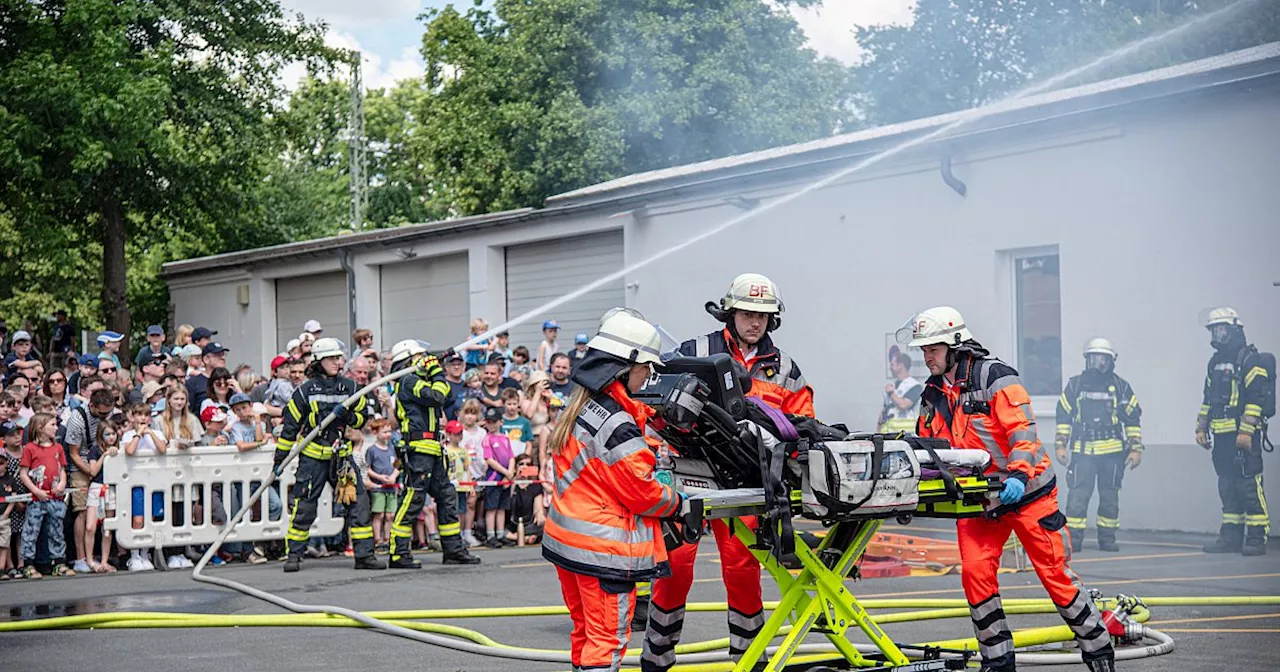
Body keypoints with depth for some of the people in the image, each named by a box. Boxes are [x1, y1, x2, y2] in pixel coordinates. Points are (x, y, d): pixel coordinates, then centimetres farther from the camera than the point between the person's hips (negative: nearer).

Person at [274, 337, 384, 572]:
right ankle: (294, 555, 11)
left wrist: (347, 415, -11)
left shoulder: (349, 387, 7)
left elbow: (362, 418, 11)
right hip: (312, 457, -3)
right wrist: (280, 458, 2)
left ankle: (364, 555, 3)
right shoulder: (306, 390, -2)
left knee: (358, 502, -3)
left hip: (341, 455, 3)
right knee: (304, 507, -2)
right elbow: (290, 425, 1)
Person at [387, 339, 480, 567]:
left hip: (432, 452, 11)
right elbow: (437, 397, -21)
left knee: (447, 497, 11)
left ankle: (454, 550, 16)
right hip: (418, 448, -11)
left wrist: (437, 374, 14)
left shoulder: (415, 381, 23)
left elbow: (444, 395, 25)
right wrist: (437, 372, -8)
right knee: (413, 499, -10)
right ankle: (399, 553, -7)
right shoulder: (408, 381, -9)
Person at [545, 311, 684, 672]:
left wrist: (648, 455, 6)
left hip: (566, 540, 10)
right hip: (604, 548, -10)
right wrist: (676, 501, 0)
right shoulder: (616, 424, -22)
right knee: (608, 638, -4)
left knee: (586, 630, 19)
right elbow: (641, 492, -18)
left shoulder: (579, 407, 7)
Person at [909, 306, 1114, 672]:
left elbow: (1022, 429, -20)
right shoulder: (933, 395, 9)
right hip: (978, 499, 6)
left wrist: (1018, 476, -33)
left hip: (1025, 491, -6)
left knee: (1055, 575, -1)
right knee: (975, 574, -8)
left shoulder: (994, 376, -13)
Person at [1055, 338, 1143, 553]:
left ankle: (1107, 539, 14)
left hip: (1112, 453, 1)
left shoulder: (1121, 387, 7)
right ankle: (1074, 539, -4)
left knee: (1109, 498, 6)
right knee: (1077, 496, -8)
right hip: (1082, 452, -1)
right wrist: (1060, 445, 2)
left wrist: (1136, 448, 3)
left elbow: (1133, 420, 9)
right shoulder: (1075, 385, 7)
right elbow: (1063, 416, 9)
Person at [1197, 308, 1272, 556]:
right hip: (1221, 436, 9)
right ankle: (1231, 536, 14)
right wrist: (1201, 428, 17)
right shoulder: (1215, 363, 19)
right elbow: (1208, 398, 24)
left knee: (1249, 484, -10)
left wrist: (1245, 432, -20)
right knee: (1227, 486, 10)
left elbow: (1257, 398, -15)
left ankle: (1257, 538, -8)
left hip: (1243, 435, -8)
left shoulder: (1250, 360, -8)